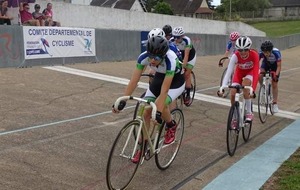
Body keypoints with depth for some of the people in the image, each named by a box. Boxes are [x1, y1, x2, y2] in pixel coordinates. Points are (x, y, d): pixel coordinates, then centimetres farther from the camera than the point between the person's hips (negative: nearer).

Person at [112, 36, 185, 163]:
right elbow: (134, 81, -25)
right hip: (159, 77, 5)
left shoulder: (171, 60, -39)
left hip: (176, 81, -4)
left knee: (160, 105, -31)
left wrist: (158, 112, -44)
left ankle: (171, 126, 1)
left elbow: (164, 90, -40)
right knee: (145, 112, -8)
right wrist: (122, 101, -31)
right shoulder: (143, 57, -28)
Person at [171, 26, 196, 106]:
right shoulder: (172, 40, -28)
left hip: (190, 56, -3)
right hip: (180, 55, 4)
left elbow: (186, 55, -41)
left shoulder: (187, 40, -36)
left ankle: (188, 95, -1)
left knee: (186, 74, -10)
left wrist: (183, 66, -50)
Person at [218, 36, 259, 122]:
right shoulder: (235, 56, -32)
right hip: (239, 71, 2)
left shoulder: (254, 55, -35)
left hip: (250, 71, -2)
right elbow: (228, 72, -38)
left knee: (245, 85, -33)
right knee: (232, 94, -16)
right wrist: (222, 87, -50)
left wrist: (253, 89, -50)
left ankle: (249, 113, -16)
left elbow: (256, 72, -38)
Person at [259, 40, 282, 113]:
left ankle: (275, 104, 8)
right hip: (266, 63, 2)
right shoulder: (261, 53, -33)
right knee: (260, 75, -29)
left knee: (274, 84, -3)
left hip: (275, 65, -2)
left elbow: (279, 66, -30)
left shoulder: (276, 52, -37)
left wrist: (276, 75, -44)